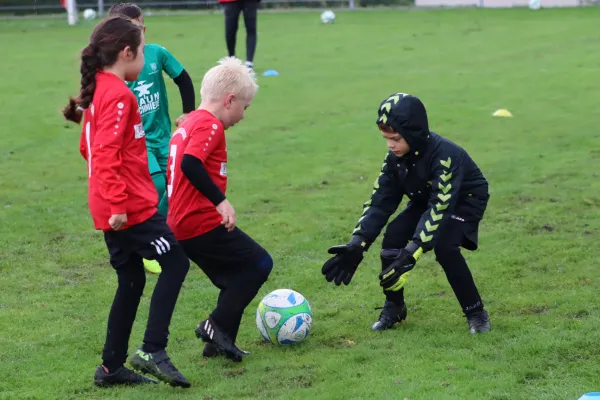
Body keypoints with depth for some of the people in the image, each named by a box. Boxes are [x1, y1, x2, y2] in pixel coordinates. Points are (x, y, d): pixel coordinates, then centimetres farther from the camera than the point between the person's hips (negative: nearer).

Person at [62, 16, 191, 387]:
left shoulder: (97, 91, 13)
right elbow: (107, 153, -24)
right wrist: (117, 202, -24)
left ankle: (112, 367, 17)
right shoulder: (119, 95, -16)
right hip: (132, 206, -10)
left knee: (132, 280, 14)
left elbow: (90, 148, 22)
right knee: (176, 262, -3)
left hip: (113, 209, 10)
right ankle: (153, 350, -6)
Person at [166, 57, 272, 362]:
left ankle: (220, 342, 17)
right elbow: (190, 164, -28)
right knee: (259, 263, -1)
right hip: (203, 223, -10)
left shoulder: (186, 125, 18)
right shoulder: (210, 125, -12)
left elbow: (179, 167, 24)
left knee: (236, 279, 18)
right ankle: (217, 325, -5)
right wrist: (220, 200, -29)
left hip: (180, 226, 10)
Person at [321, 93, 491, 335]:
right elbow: (381, 202, -14)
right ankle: (394, 307, 3)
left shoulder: (444, 156, -37)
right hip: (426, 200, 6)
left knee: (443, 246, -31)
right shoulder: (395, 158, -16)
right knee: (393, 238, -17)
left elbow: (439, 208, -41)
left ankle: (475, 312, -13)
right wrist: (357, 245, -26)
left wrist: (411, 253, -49)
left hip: (464, 200, -6)